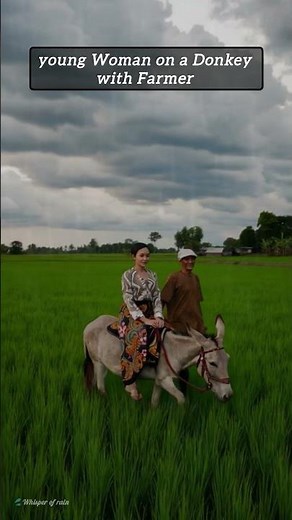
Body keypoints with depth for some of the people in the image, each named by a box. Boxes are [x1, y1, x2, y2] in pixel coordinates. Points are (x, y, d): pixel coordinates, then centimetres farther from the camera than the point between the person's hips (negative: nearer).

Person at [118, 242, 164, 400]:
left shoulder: (152, 275, 13)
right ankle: (130, 383, -20)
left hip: (149, 313, 6)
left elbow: (157, 297, 9)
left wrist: (158, 316, -8)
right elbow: (129, 300, -10)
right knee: (138, 338, -28)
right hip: (132, 314, -5)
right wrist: (144, 319, -17)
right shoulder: (128, 275, -3)